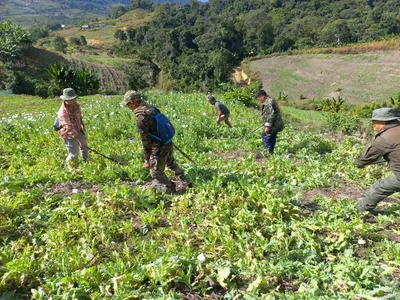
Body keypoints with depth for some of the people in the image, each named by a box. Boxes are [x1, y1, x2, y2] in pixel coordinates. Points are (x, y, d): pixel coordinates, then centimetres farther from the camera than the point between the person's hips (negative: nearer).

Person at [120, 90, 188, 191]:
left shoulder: (140, 117, -21)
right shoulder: (151, 108, 4)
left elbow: (145, 140, -21)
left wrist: (147, 160, -14)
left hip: (159, 148, -9)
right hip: (169, 144, 9)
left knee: (156, 173, 9)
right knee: (171, 163, 32)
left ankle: (171, 190, 23)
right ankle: (186, 181, 43)